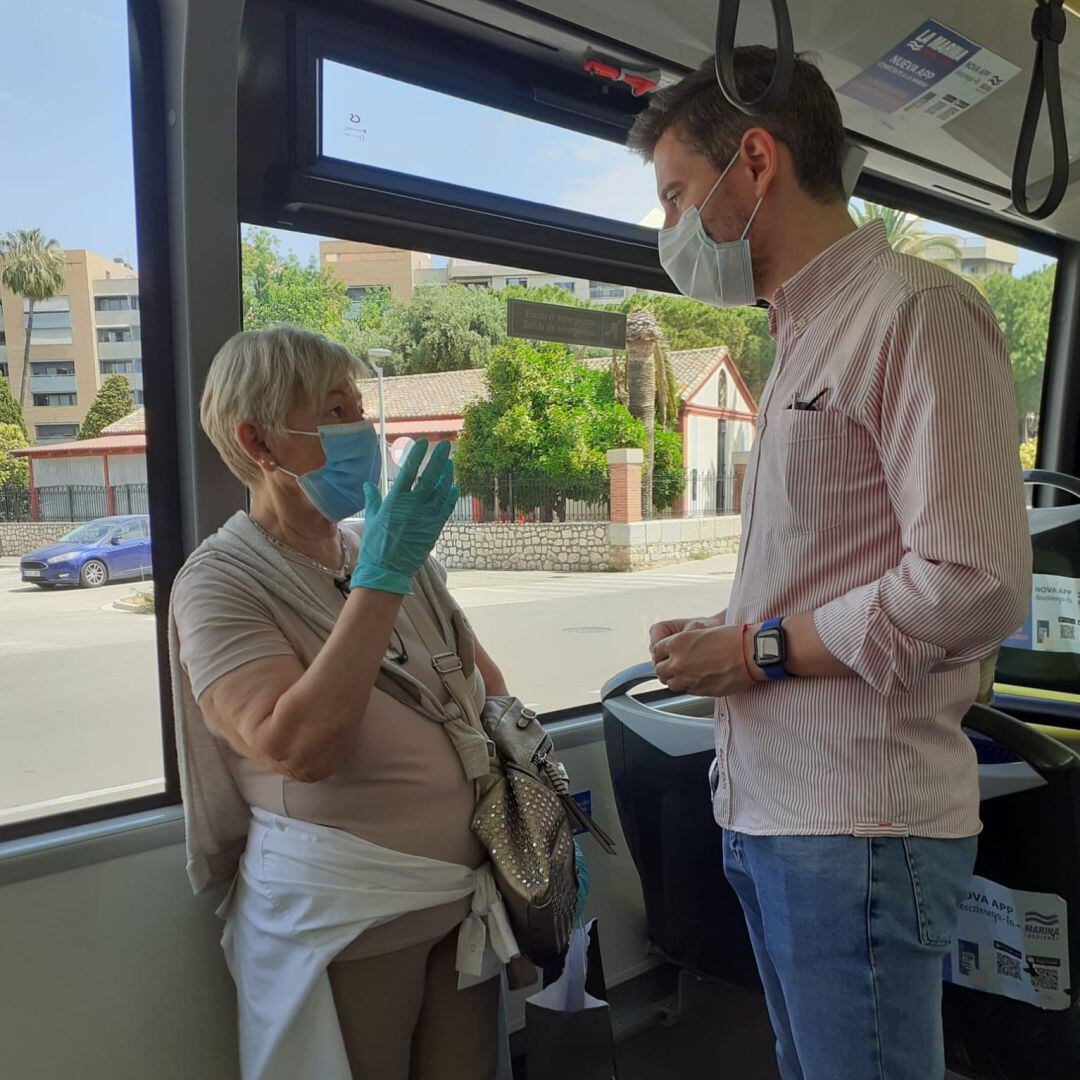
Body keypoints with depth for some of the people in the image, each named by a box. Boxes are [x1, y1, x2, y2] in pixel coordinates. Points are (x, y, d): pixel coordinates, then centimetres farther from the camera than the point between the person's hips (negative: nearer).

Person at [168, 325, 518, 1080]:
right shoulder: (220, 584, -12)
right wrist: (381, 579, -25)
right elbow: (297, 748, -26)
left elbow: (487, 682, 13)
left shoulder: (399, 552, 6)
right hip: (343, 916, -5)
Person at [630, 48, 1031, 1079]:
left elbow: (975, 583, -20)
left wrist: (755, 649, -13)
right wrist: (717, 639, 4)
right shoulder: (804, 340, 16)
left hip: (859, 825, -8)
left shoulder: (915, 310, -11)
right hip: (767, 807, 9)